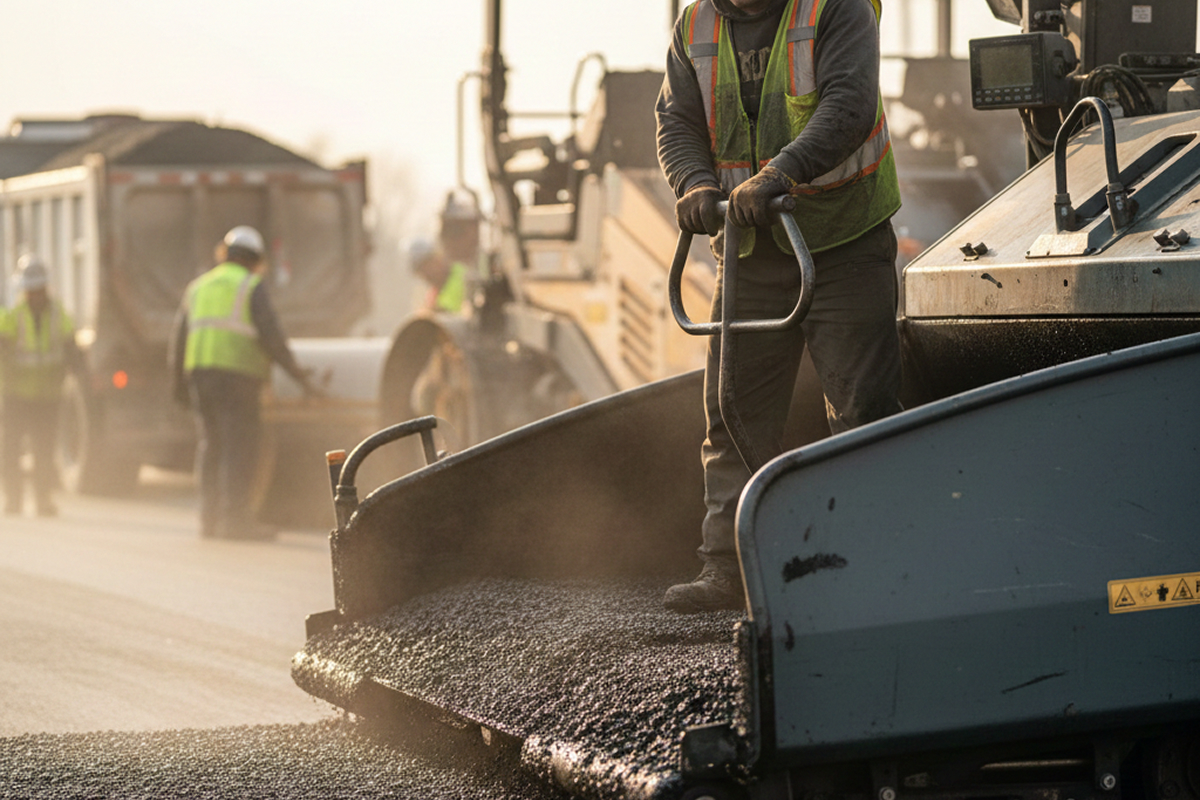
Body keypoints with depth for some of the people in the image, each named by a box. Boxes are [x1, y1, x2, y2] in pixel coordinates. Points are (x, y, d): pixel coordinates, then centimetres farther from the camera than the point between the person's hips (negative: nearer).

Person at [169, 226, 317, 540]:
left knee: (211, 445, 11)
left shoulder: (197, 287, 20)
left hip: (199, 372, 6)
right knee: (239, 445, -7)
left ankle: (210, 518, 8)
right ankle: (234, 518, -13)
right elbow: (270, 334, -7)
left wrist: (180, 383, 31)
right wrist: (297, 374, -3)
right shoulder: (251, 287, 2)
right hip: (237, 373, -6)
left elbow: (179, 338, 22)